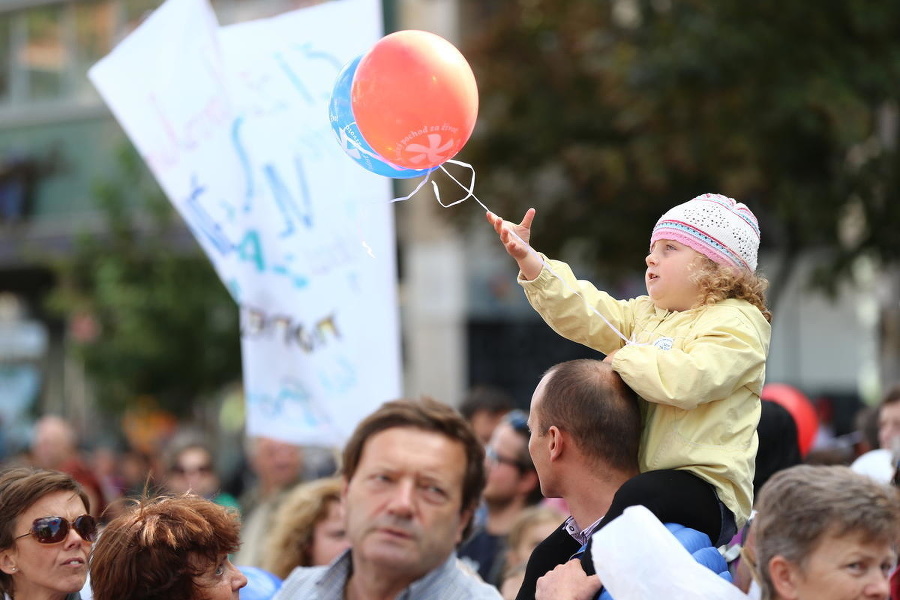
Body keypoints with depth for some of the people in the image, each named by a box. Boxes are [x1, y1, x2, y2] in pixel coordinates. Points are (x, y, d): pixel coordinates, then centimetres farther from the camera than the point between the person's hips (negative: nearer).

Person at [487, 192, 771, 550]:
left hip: (704, 486, -9)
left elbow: (688, 380, -25)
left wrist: (625, 358, -10)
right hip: (644, 475, 9)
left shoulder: (737, 323, -8)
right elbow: (583, 314, 10)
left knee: (638, 498, -41)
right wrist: (529, 261, -3)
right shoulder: (647, 316, 20)